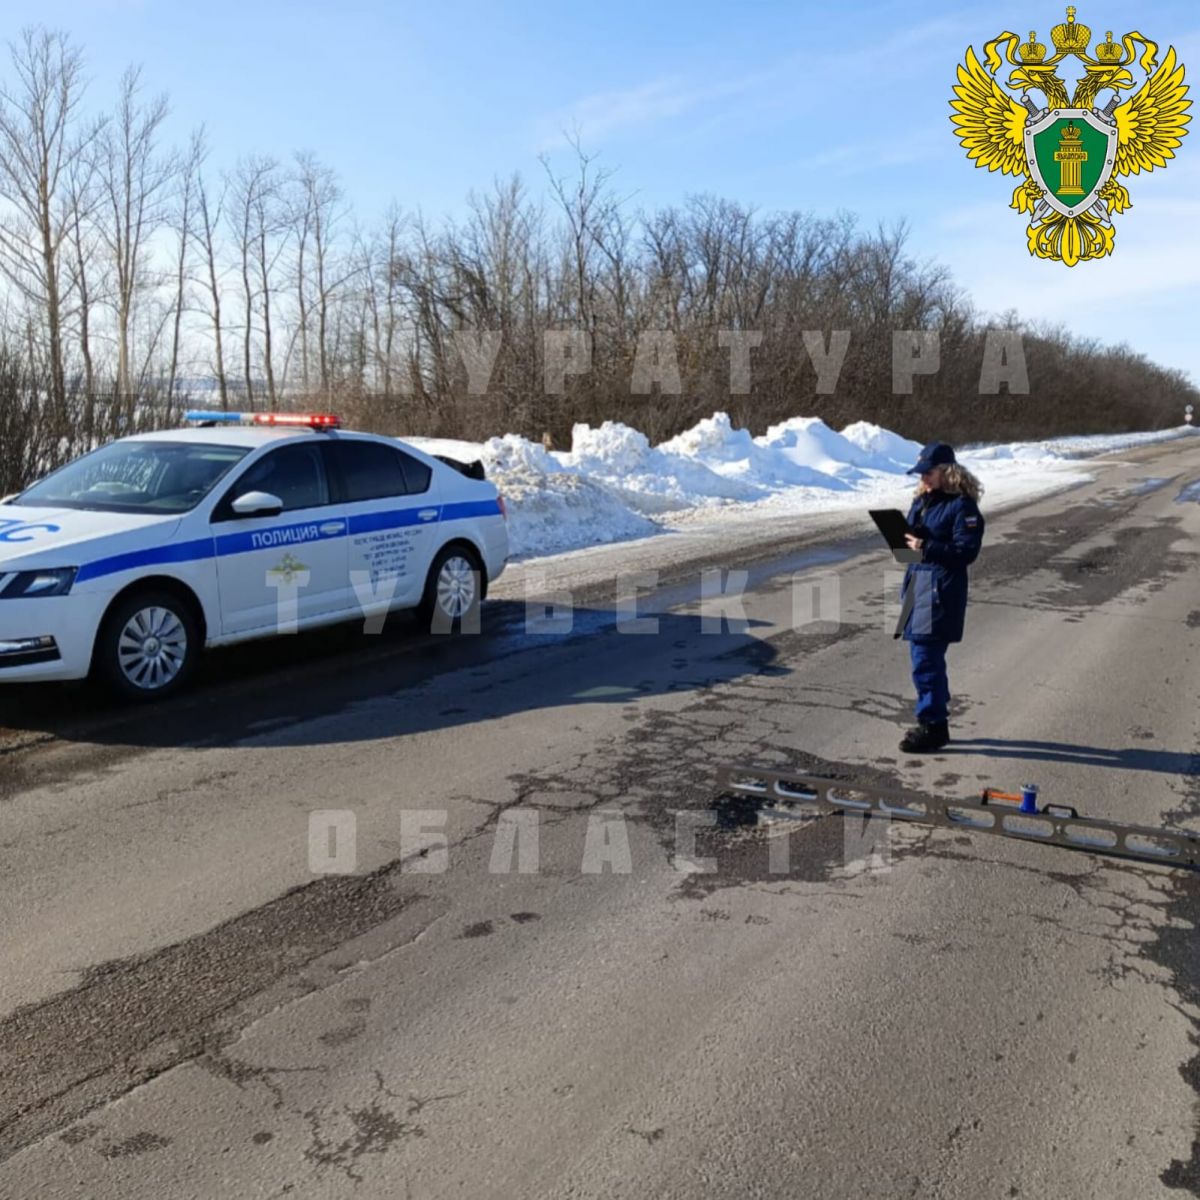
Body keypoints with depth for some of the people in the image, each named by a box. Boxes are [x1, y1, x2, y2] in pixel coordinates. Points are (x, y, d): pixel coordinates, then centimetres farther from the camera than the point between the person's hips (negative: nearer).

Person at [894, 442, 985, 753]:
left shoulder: (962, 506, -11)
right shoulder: (922, 501, 14)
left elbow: (966, 552, -16)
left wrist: (926, 547, -24)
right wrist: (905, 539, -3)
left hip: (942, 589, -9)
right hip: (917, 582, 9)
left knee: (926, 660, -8)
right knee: (926, 657, 15)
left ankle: (932, 725, 3)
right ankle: (936, 721, 27)